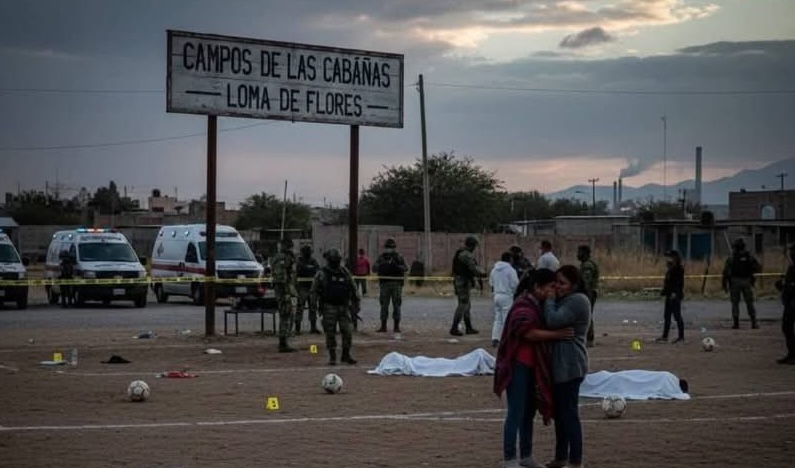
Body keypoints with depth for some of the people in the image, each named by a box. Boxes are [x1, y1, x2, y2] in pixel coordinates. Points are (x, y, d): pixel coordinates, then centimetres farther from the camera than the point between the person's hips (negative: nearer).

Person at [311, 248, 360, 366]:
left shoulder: (345, 272, 7)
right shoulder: (322, 274, -3)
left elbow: (353, 288, 14)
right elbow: (315, 290, -1)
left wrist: (356, 303, 12)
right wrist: (317, 305, -7)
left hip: (344, 306, 3)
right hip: (329, 307, -3)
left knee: (348, 331, -2)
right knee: (330, 333, 1)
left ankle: (346, 355, 11)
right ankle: (332, 357, 9)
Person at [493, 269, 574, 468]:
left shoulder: (538, 304, 15)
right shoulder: (523, 305, -16)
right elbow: (528, 333, -26)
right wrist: (557, 335, -26)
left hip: (532, 366, 10)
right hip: (518, 366, -10)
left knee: (529, 411, 15)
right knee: (516, 413, -8)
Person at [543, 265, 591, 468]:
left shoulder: (578, 301, -15)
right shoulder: (563, 300, 16)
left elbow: (553, 321, -23)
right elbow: (552, 323, 13)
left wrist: (549, 299, -13)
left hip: (569, 366, -10)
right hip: (558, 364, 10)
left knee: (569, 412, -8)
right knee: (559, 412, 15)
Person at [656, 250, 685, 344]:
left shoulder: (678, 269, -13)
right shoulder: (671, 269, 14)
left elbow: (680, 283, -20)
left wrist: (675, 293, -26)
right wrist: (664, 292, 18)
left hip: (675, 296, -10)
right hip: (669, 296, 10)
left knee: (677, 316, -3)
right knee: (666, 316, 10)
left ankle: (681, 336, 4)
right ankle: (665, 336, 13)